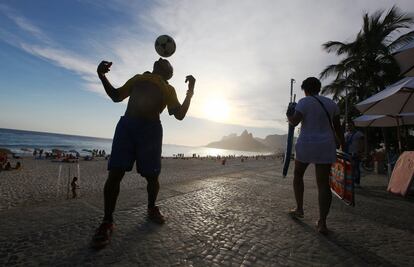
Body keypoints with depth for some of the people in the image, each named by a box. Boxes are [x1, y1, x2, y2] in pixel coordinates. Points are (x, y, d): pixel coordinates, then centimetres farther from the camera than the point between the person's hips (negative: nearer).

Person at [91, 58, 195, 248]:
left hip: (151, 129, -1)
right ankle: (107, 222, 8)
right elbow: (116, 96, 25)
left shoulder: (168, 89, 15)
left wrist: (190, 92, -3)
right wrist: (102, 76, 11)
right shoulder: (138, 78, 24)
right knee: (115, 173, -6)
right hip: (126, 124, 2)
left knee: (152, 176, 1)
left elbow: (180, 115, 4)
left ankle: (152, 209, 28)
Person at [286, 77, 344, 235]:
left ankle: (299, 209, 23)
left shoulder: (304, 102, -5)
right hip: (326, 146, 4)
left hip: (306, 145, -4)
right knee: (323, 183, 4)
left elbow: (294, 121, -18)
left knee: (298, 174, 18)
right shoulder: (331, 103, 12)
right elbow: (337, 126, 14)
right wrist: (342, 143, 26)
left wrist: (289, 115, 4)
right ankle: (322, 223, 3)